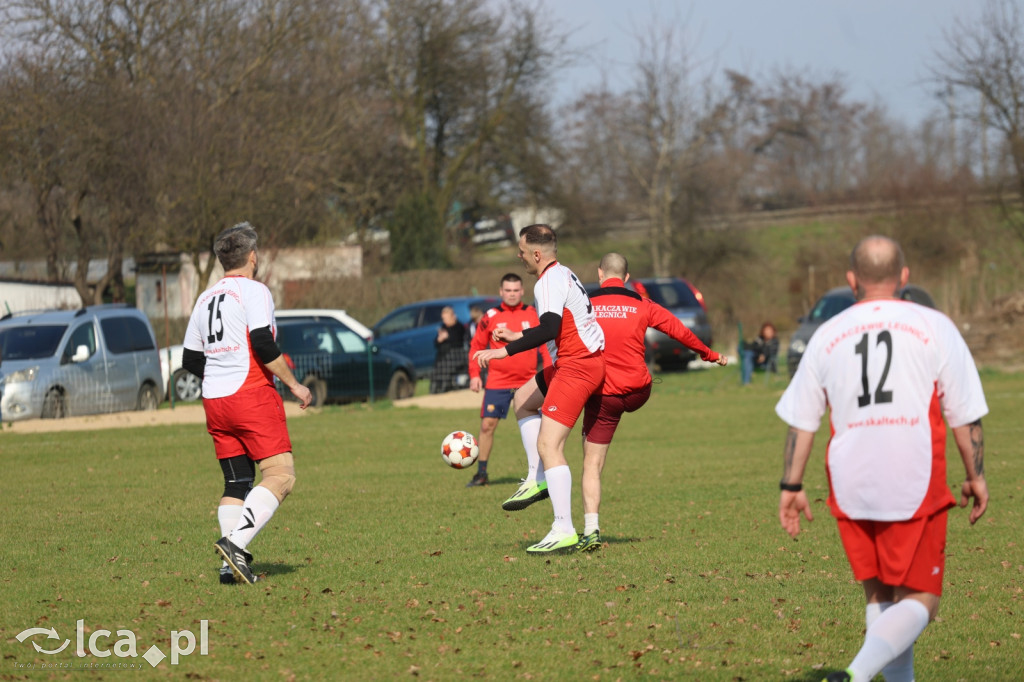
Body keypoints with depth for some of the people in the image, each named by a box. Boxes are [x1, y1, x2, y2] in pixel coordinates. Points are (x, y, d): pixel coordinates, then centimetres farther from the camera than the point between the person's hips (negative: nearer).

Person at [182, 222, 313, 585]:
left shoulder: (205, 298, 16)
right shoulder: (254, 290, -6)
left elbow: (190, 360, 18)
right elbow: (263, 345, -17)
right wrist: (293, 384, -7)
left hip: (214, 402, 8)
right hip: (252, 395, -8)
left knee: (236, 483, 10)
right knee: (281, 474, -8)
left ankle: (232, 564, -1)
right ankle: (236, 542, -23)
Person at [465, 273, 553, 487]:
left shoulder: (533, 315, 4)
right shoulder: (490, 317, 1)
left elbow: (544, 345, 11)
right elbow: (476, 346, 5)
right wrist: (474, 375, -3)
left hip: (528, 381, 1)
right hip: (497, 382, 0)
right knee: (487, 424, -3)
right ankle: (481, 473, 7)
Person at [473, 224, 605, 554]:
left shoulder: (549, 282, -16)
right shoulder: (563, 274, 15)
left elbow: (549, 330, -30)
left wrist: (504, 351, -29)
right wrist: (516, 336, 30)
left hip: (577, 366, -11)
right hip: (580, 361, 11)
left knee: (548, 445, -12)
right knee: (523, 399, 26)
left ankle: (564, 532, -14)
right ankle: (538, 479, 20)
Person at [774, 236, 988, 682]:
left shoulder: (827, 335, 8)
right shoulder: (934, 327, 1)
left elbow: (801, 419, 8)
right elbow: (965, 415, 2)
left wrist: (791, 486, 14)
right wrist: (976, 477, 11)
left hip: (850, 489, 3)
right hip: (916, 486, -3)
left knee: (880, 596, 17)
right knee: (920, 601, 0)